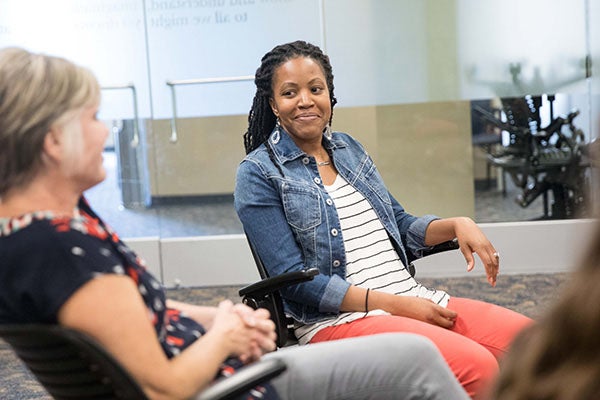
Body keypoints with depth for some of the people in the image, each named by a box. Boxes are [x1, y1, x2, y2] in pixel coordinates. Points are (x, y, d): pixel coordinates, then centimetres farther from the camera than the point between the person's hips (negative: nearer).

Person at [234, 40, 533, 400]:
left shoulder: (349, 149, 17)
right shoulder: (258, 174, -2)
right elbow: (294, 278, -10)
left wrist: (456, 225, 1)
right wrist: (394, 304, -16)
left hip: (413, 298, 7)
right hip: (337, 318, -6)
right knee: (476, 366, -29)